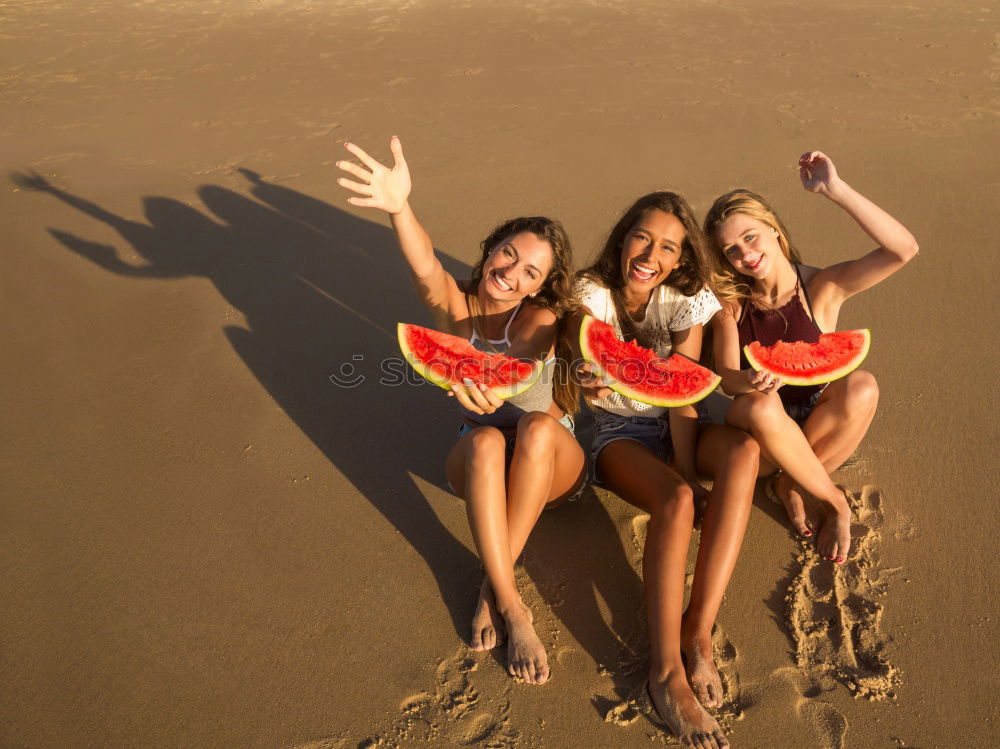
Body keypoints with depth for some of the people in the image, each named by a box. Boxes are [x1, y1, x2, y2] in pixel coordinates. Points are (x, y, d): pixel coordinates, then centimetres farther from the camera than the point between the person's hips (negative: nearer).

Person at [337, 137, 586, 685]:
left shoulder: (540, 319, -12)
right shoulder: (454, 305, -7)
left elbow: (521, 359, -37)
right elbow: (425, 269, -32)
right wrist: (399, 208, -54)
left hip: (552, 466, -1)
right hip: (480, 465, 1)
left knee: (538, 426, -37)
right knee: (486, 439, -36)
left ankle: (492, 587, -28)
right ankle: (511, 608, -34)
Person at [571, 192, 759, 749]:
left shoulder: (685, 300, -5)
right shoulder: (592, 292, -10)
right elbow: (592, 361, -27)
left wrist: (688, 469, -23)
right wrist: (593, 383, -52)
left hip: (672, 425, 3)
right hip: (616, 431, -3)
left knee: (744, 451, -30)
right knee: (674, 500, -34)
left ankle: (698, 634, -32)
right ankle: (667, 672, -33)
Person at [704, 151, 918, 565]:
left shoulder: (821, 287, -12)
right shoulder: (730, 302, -8)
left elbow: (903, 249, -26)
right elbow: (726, 378, -13)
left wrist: (836, 189, -31)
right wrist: (750, 382, -37)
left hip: (811, 429, 0)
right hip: (756, 434, 0)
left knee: (861, 386, -31)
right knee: (763, 407, -36)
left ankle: (789, 485, -9)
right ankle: (834, 503, -11)